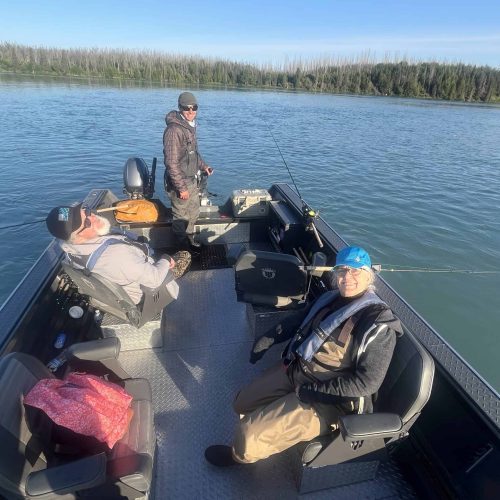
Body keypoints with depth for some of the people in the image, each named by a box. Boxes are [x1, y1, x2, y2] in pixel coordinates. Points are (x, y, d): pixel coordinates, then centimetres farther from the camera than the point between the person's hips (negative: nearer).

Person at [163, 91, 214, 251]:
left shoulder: (190, 126, 7)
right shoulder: (174, 130, -22)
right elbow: (171, 163, -24)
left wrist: (203, 166, 10)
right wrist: (182, 188, -23)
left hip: (192, 180, 9)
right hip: (180, 183, -9)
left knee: (193, 212, 23)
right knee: (181, 217, 6)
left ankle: (189, 239, 43)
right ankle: (183, 248, 24)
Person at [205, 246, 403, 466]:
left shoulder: (379, 324, -21)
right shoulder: (330, 298, 1)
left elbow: (368, 382, -22)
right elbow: (303, 323, 19)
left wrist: (313, 390, -21)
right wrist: (270, 337, 10)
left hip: (325, 400, -7)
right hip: (294, 370, 8)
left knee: (248, 434, -10)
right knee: (242, 403, 14)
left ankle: (240, 456, 27)